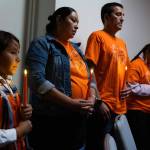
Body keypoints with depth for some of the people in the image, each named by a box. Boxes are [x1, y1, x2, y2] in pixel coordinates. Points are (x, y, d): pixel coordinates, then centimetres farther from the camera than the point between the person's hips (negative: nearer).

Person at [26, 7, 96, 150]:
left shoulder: (76, 48, 17)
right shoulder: (42, 44, -5)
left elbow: (89, 78, 16)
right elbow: (37, 80, -18)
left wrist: (92, 99, -5)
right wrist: (71, 103, -20)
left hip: (79, 120, 7)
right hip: (52, 120, -7)